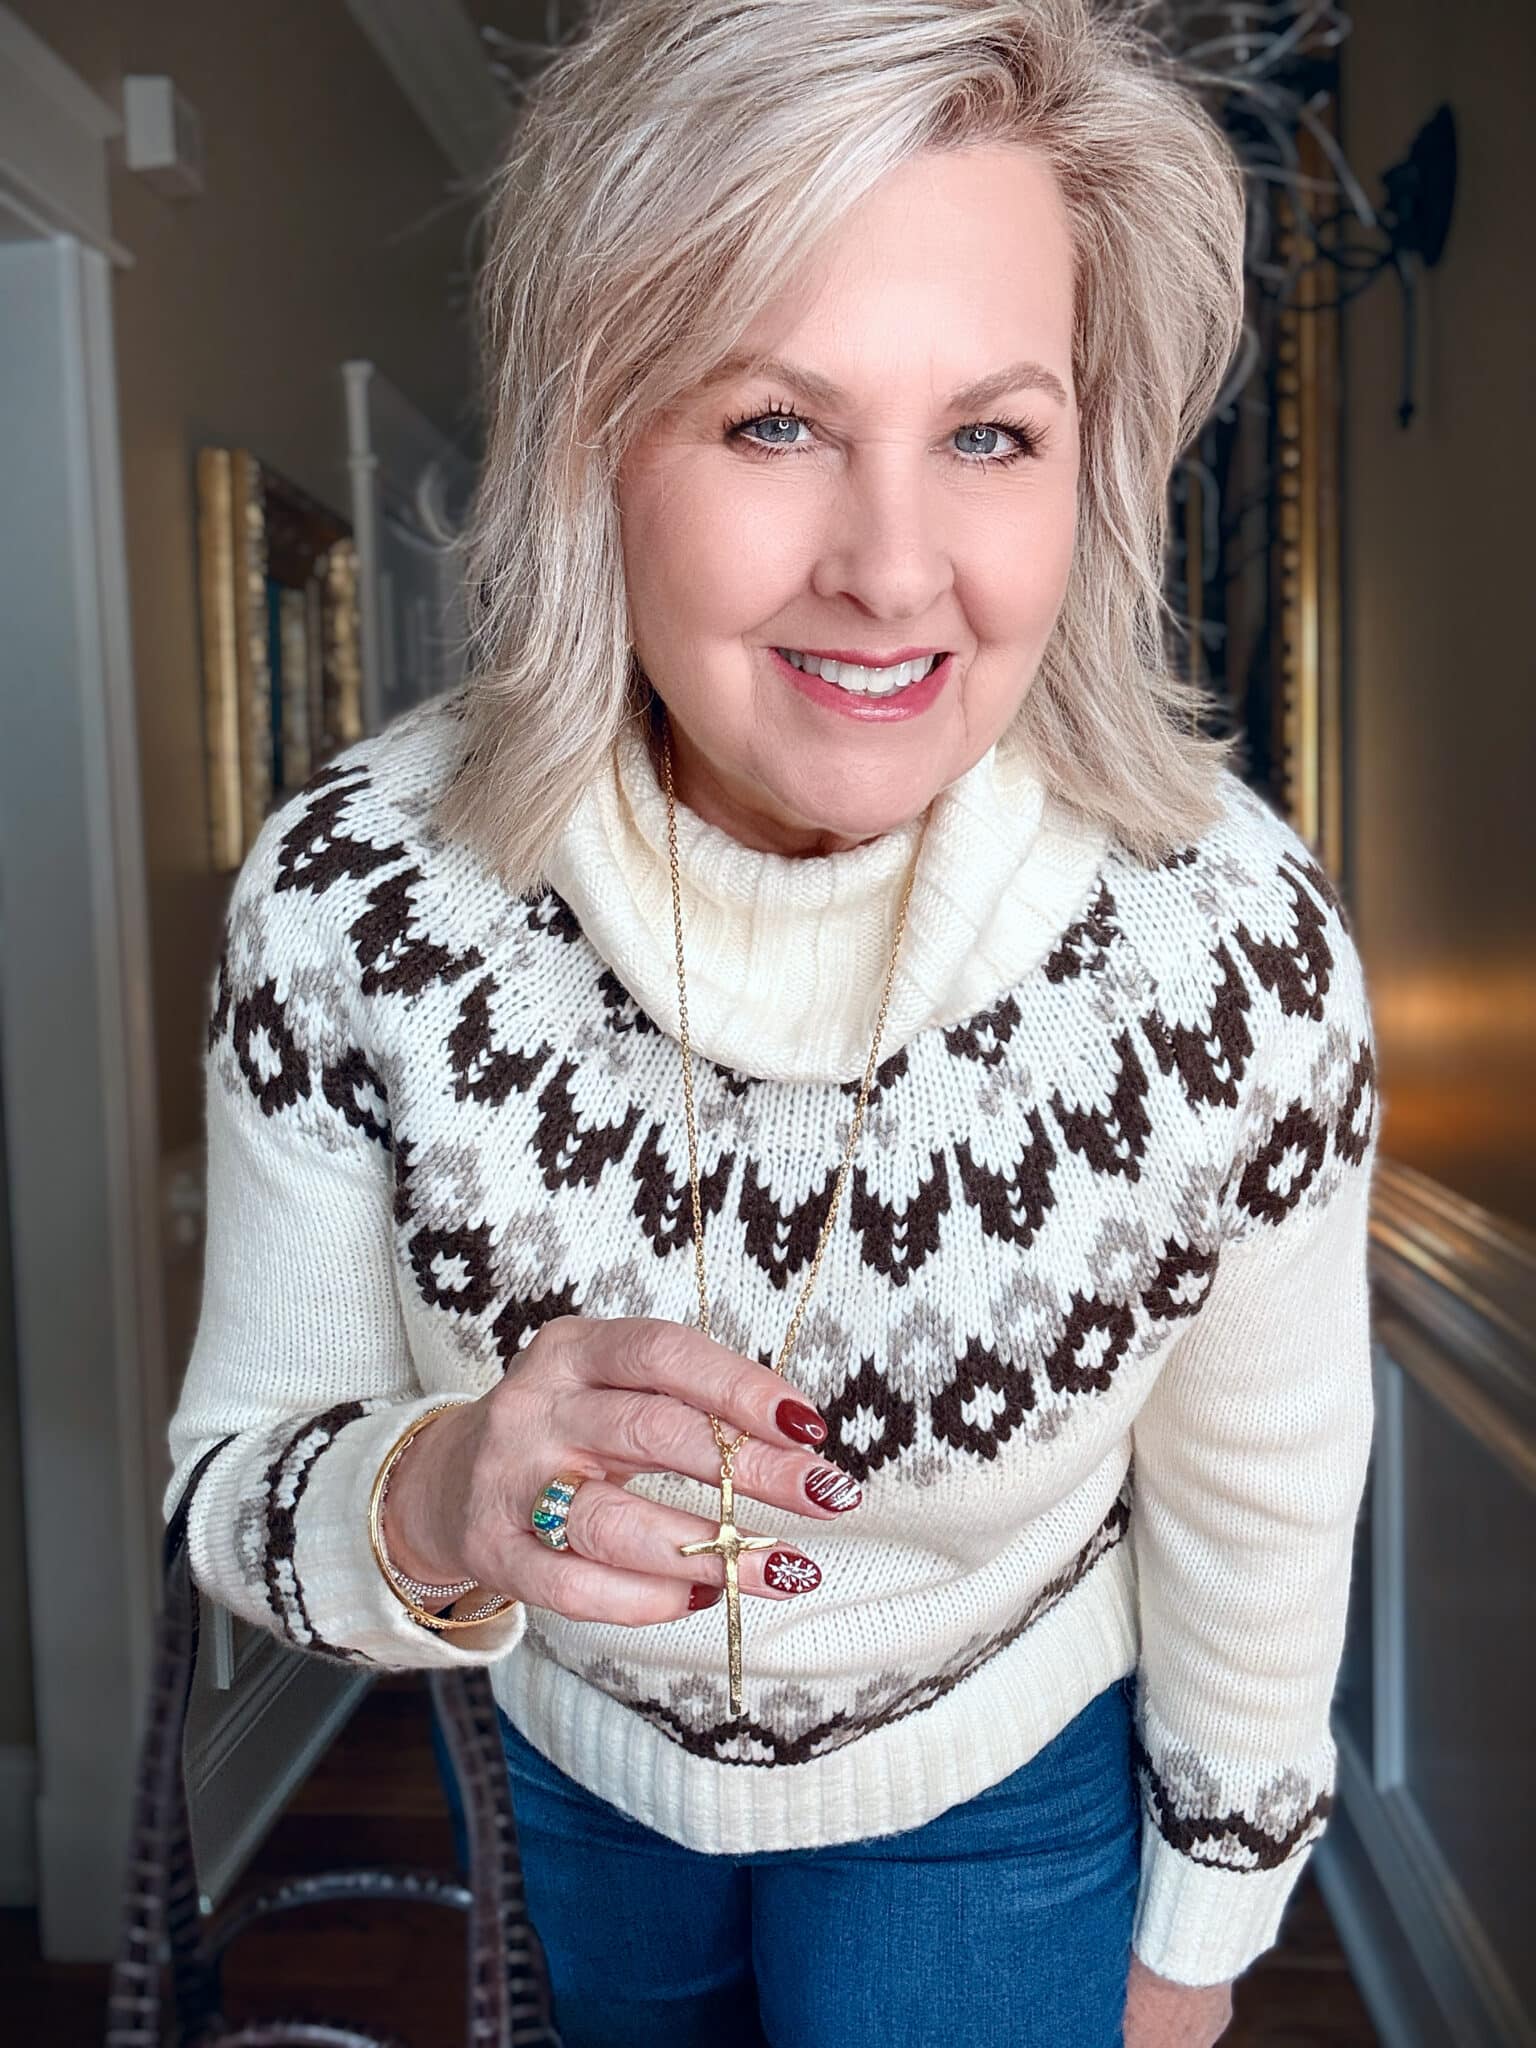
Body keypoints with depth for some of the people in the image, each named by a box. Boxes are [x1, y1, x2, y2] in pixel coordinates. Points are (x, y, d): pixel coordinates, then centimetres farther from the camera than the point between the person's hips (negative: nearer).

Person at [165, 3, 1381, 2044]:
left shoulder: (1239, 937, -30)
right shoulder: (349, 894, -28)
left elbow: (1255, 1502, -13)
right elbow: (240, 1480, -16)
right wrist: (433, 1506, -39)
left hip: (1008, 1792, -2)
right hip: (576, 1749, 3)